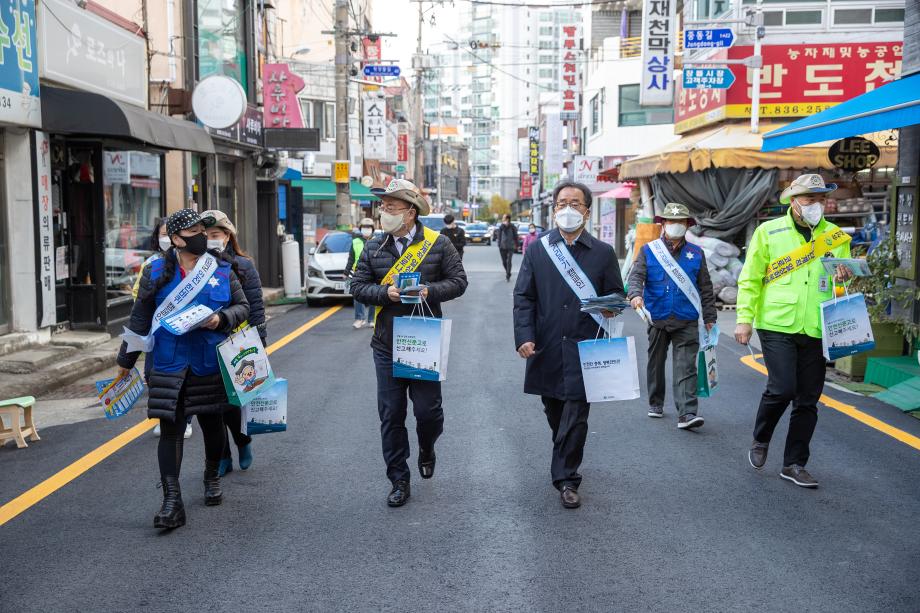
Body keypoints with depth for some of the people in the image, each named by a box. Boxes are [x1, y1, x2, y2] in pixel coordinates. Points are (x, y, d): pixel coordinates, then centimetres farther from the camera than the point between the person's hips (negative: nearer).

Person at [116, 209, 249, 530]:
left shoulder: (223, 269, 3)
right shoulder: (157, 271, 0)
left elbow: (242, 306, 9)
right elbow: (140, 318, 7)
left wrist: (221, 319, -12)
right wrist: (126, 360, 12)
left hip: (211, 364, 1)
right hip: (170, 367, -1)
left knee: (212, 423, 14)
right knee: (170, 428, -5)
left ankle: (212, 478, 40)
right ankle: (172, 502, -4)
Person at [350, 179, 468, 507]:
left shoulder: (438, 244, -2)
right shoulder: (373, 247, 5)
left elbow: (458, 281, -1)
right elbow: (358, 286, 5)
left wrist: (429, 291, -17)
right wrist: (386, 293, -13)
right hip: (386, 346, 2)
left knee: (428, 410, 2)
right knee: (391, 416, 5)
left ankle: (426, 449, 37)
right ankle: (399, 481, 18)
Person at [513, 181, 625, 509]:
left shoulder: (603, 253, 5)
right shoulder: (538, 249, 5)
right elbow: (523, 296, 2)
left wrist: (610, 308, -13)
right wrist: (524, 336, -9)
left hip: (584, 347, -2)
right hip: (546, 347, 2)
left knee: (576, 414, -5)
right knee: (554, 411, 15)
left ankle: (566, 478, 4)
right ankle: (566, 463, 37)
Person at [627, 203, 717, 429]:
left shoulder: (696, 254, 9)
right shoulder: (648, 251, 6)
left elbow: (705, 288, 12)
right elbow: (636, 276, -4)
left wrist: (710, 318, 10)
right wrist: (635, 294, -25)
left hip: (687, 322, -1)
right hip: (657, 319, 1)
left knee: (686, 367, -9)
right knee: (656, 363, 13)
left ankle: (687, 413, -15)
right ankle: (655, 404, 30)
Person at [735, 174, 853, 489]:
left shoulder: (835, 236, 10)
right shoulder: (769, 232, 3)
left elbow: (844, 285, 16)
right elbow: (749, 279, 3)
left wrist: (843, 279, -7)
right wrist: (744, 318, -4)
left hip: (815, 330, 3)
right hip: (777, 325, -3)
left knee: (808, 400, 7)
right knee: (782, 388, -14)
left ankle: (794, 464, 20)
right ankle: (760, 440, 15)